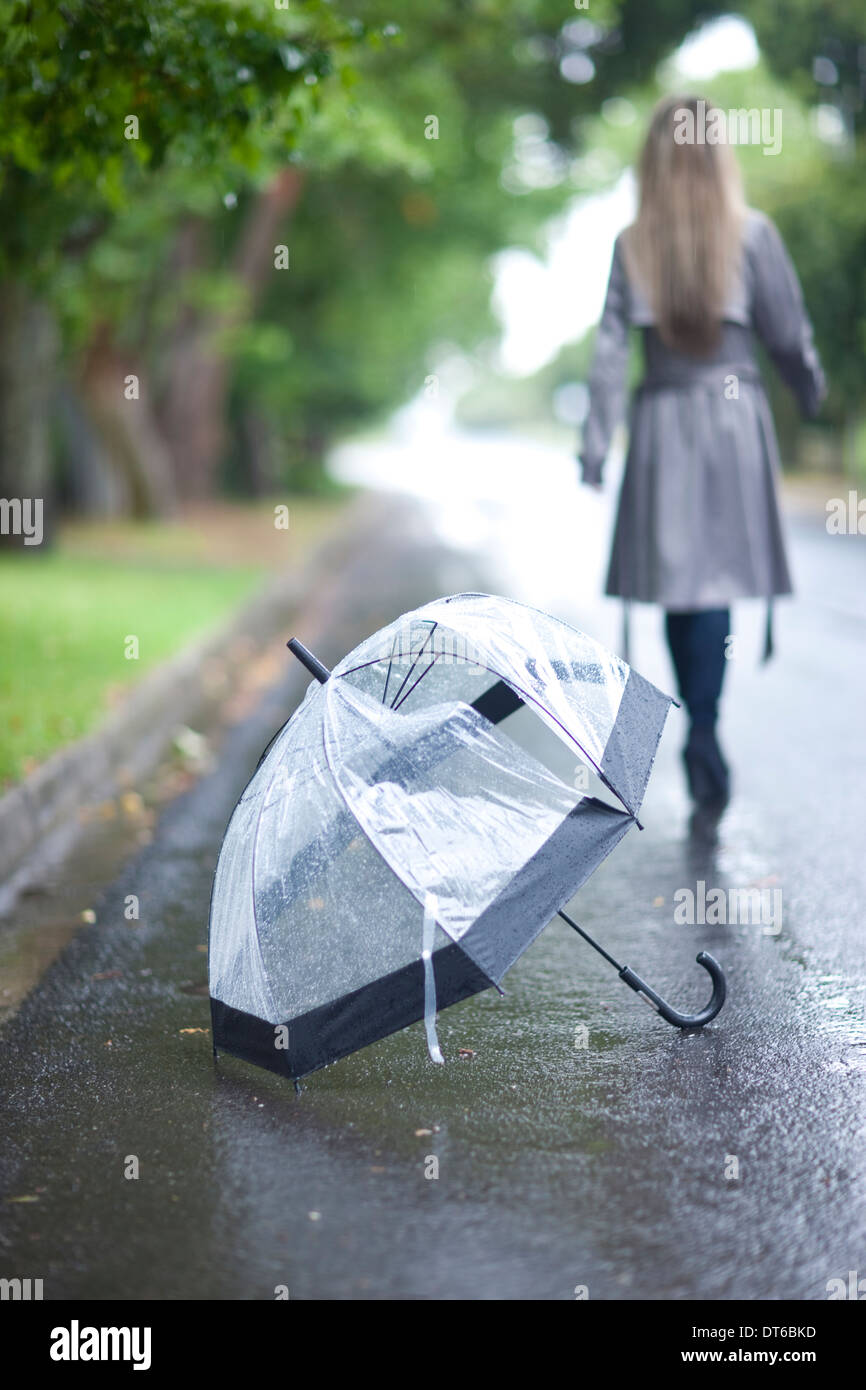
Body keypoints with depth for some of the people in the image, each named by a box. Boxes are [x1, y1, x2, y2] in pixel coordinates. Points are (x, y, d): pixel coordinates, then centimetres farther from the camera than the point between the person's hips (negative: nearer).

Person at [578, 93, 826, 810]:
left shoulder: (632, 244, 1)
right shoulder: (752, 233, -3)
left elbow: (611, 350, -4)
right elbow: (788, 334, 0)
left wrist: (596, 443, -4)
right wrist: (812, 393, 18)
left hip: (660, 424, 2)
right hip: (734, 414, -1)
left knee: (678, 581, 9)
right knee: (719, 578, -1)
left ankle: (703, 736, 15)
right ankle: (704, 732, -15)